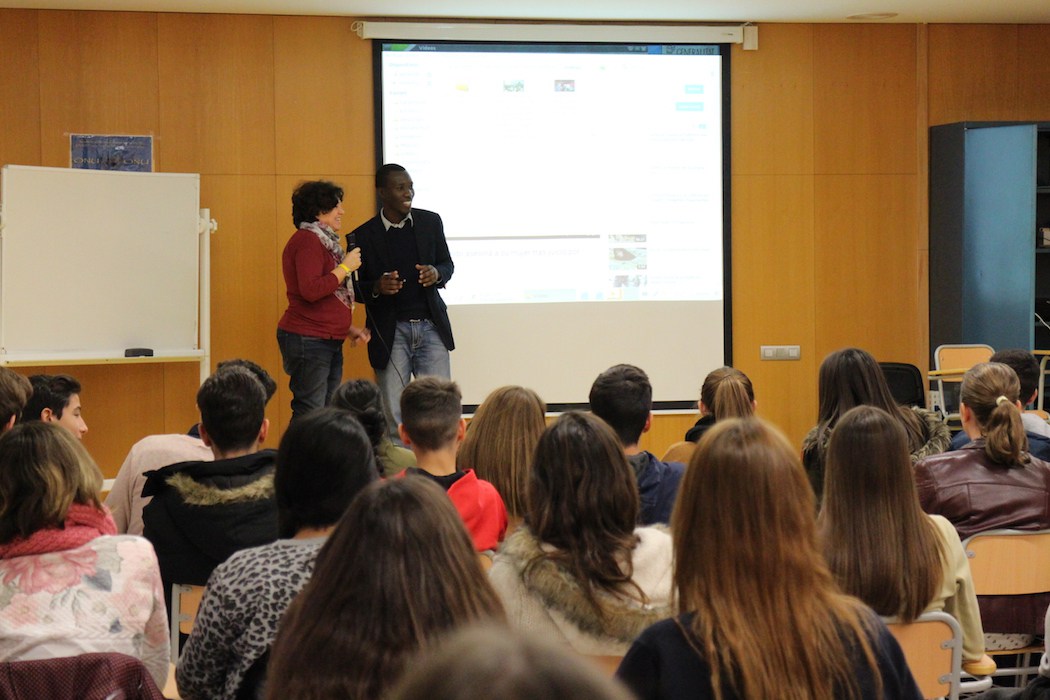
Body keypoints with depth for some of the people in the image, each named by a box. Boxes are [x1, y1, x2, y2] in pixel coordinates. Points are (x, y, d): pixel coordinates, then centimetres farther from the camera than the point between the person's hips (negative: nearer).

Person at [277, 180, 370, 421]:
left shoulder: (323, 241, 21)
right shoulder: (307, 240, -12)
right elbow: (311, 290, -24)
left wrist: (349, 328, 18)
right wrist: (345, 267, -15)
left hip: (329, 341, 10)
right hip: (308, 339, -10)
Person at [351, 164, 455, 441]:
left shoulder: (430, 222, 5)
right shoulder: (363, 236, -3)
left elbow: (448, 264, 15)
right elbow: (355, 288, 3)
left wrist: (436, 273, -8)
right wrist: (377, 288, -19)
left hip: (431, 326, 2)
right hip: (391, 332, -2)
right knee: (393, 414, 1)